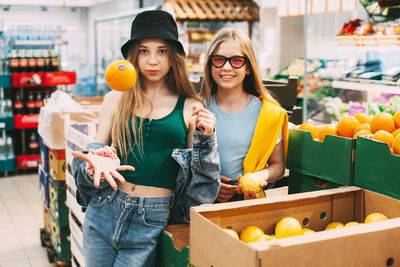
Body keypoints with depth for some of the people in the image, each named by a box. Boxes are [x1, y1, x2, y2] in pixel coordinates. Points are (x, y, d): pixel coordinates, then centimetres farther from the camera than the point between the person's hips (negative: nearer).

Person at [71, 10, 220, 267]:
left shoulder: (190, 108, 0)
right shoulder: (116, 100, 4)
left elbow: (195, 171, 3)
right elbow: (95, 151, 6)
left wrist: (205, 139, -14)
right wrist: (95, 164, -16)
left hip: (151, 223, -2)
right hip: (104, 211, 2)